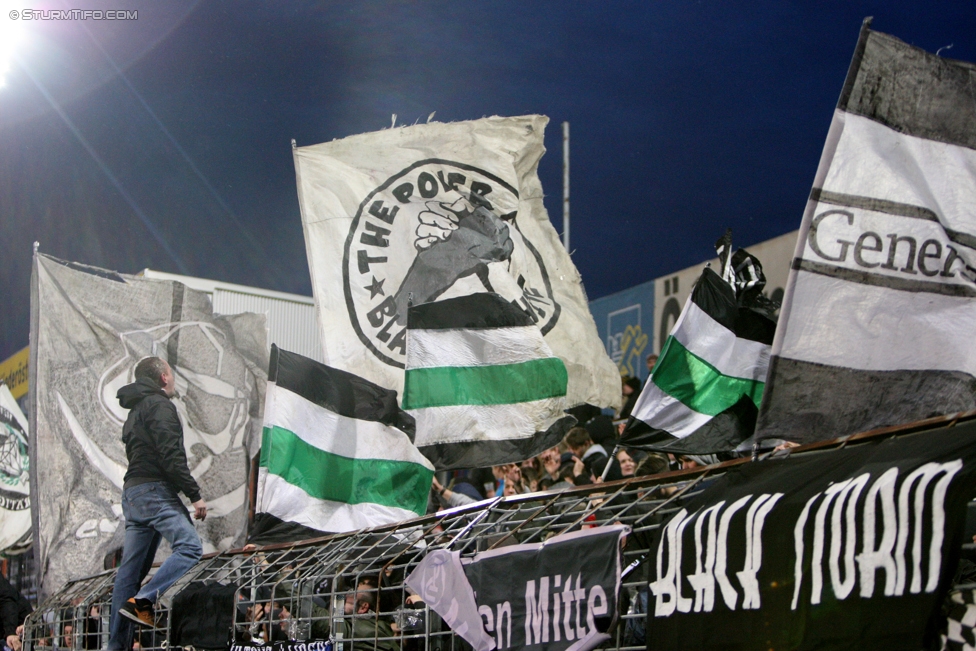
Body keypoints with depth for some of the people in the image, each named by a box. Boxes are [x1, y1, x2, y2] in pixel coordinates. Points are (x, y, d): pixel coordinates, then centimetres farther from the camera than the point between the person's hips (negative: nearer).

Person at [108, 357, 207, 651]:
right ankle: (142, 601, -29)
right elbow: (171, 456, -16)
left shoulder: (135, 412, 25)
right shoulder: (159, 405, -5)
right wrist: (195, 494, -16)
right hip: (155, 491, -10)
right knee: (190, 547, -20)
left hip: (132, 494, 10)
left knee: (130, 570, 7)